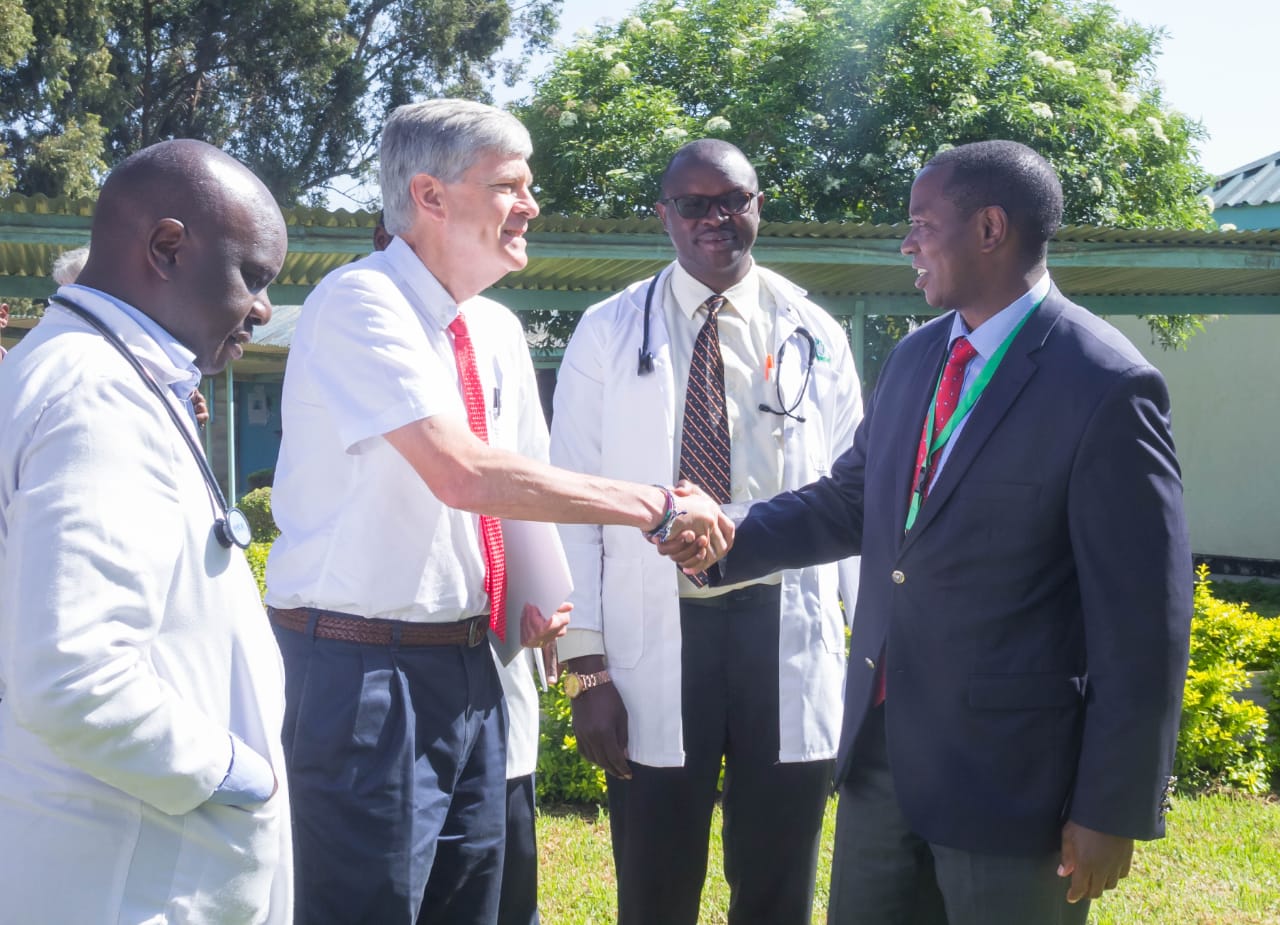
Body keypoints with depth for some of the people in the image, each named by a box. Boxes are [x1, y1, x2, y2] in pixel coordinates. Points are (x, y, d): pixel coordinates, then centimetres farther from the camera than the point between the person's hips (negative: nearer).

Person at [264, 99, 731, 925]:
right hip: (363, 667, -8)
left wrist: (535, 604, 2)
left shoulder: (499, 331, 11)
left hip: (469, 666, 8)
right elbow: (464, 475, -27)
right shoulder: (361, 303, -15)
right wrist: (658, 508, -21)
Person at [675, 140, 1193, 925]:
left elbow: (1144, 618, -16)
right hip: (882, 746, 7)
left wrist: (1112, 810, -15)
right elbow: (853, 499, 18)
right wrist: (731, 541, 1)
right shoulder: (917, 355, 8)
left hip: (1010, 769, -7)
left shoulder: (1106, 387, -16)